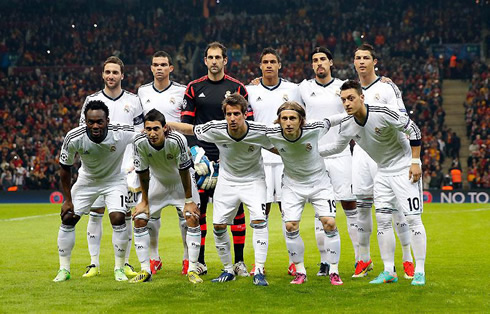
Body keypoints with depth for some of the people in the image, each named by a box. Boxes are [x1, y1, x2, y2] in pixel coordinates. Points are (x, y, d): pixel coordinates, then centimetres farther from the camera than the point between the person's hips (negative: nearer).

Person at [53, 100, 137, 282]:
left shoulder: (121, 133, -32)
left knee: (118, 219, -18)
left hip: (114, 180, -2)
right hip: (87, 180, 2)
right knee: (68, 218, -3)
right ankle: (64, 269, 12)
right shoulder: (74, 138, -28)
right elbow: (65, 168, -11)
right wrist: (67, 199, -7)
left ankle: (119, 269, 0)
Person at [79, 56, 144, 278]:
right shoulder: (92, 100, 6)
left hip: (126, 167, 0)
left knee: (125, 214, 2)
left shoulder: (133, 101, 6)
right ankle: (94, 263, 5)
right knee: (95, 212, -2)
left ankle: (124, 263, 11)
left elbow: (140, 135, 8)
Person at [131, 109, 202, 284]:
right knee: (139, 219, -7)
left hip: (181, 183, -2)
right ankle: (145, 270, 2)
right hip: (157, 183, 3)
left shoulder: (177, 140, -34)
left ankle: (193, 269, -8)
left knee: (192, 218, -17)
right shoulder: (140, 143, -26)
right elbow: (143, 174, -12)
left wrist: (189, 201, -18)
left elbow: (184, 171, -23)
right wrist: (144, 202, -5)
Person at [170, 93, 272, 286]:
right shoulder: (215, 129, -22)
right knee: (218, 225, -2)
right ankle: (228, 270, 18)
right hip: (227, 181, 2)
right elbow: (189, 129, -5)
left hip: (253, 180, -2)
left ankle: (259, 271, -15)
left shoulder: (259, 131, -24)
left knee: (259, 221, -21)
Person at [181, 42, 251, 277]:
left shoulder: (237, 88, 5)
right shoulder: (194, 88, 7)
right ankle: (199, 261, 8)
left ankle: (239, 261, 7)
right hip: (202, 157, 1)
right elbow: (187, 123, 7)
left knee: (236, 208, -1)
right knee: (198, 208, 0)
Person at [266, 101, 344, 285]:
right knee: (290, 226, -9)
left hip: (319, 182, -1)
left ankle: (333, 272, 2)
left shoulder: (314, 129, -23)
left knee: (329, 223, -11)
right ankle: (300, 272, 9)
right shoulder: (272, 135, -21)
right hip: (292, 184, 1)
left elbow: (333, 120, -4)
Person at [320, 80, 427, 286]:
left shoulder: (382, 114, -24)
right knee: (382, 220, 1)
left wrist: (415, 162, -16)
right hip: (383, 172, 6)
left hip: (404, 167, -6)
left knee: (413, 219, -9)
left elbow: (413, 130, -15)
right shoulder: (347, 125, -6)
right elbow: (338, 147, 14)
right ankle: (389, 272, 9)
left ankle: (419, 272, -3)